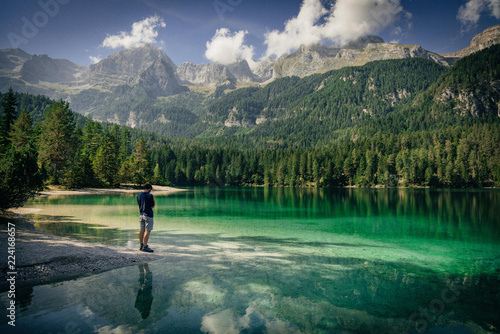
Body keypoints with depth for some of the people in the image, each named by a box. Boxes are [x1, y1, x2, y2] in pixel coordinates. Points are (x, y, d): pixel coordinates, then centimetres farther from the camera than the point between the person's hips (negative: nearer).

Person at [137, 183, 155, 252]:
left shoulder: (138, 195, 8)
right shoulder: (150, 196, -13)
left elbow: (139, 204, 16)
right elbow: (152, 206, -8)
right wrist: (153, 199, 5)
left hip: (141, 214, 8)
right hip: (148, 215, -7)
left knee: (142, 230, 13)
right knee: (147, 231, -5)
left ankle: (141, 245, 20)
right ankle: (145, 247, -6)